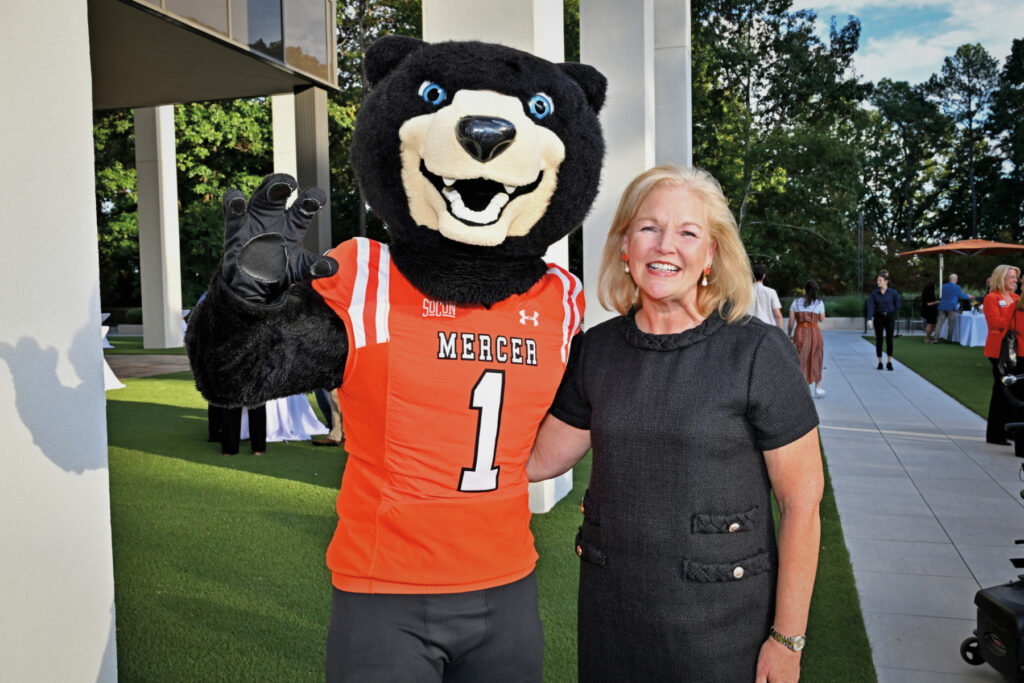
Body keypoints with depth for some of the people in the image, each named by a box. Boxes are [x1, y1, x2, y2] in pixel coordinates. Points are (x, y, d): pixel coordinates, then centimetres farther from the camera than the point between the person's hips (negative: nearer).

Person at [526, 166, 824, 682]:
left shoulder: (758, 353, -12)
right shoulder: (595, 350, 0)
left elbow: (802, 503, -10)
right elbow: (537, 459, 6)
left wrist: (787, 639, -9)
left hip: (723, 625, -3)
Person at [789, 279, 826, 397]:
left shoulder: (796, 302, 0)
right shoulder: (819, 303, -2)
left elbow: (791, 321, 0)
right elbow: (822, 320, 8)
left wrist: (789, 334, 12)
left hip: (799, 333, 0)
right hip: (814, 333, 0)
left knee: (800, 361, 2)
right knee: (815, 361, 16)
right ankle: (817, 388, 26)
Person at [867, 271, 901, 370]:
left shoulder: (893, 293, -5)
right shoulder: (874, 294, -3)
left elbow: (898, 304, 8)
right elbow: (870, 306, -13)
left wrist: (890, 312, 10)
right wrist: (869, 319, -25)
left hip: (890, 318, -1)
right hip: (878, 318, 1)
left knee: (889, 339, -7)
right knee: (879, 340, 4)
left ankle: (889, 362, 3)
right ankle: (880, 362, 13)